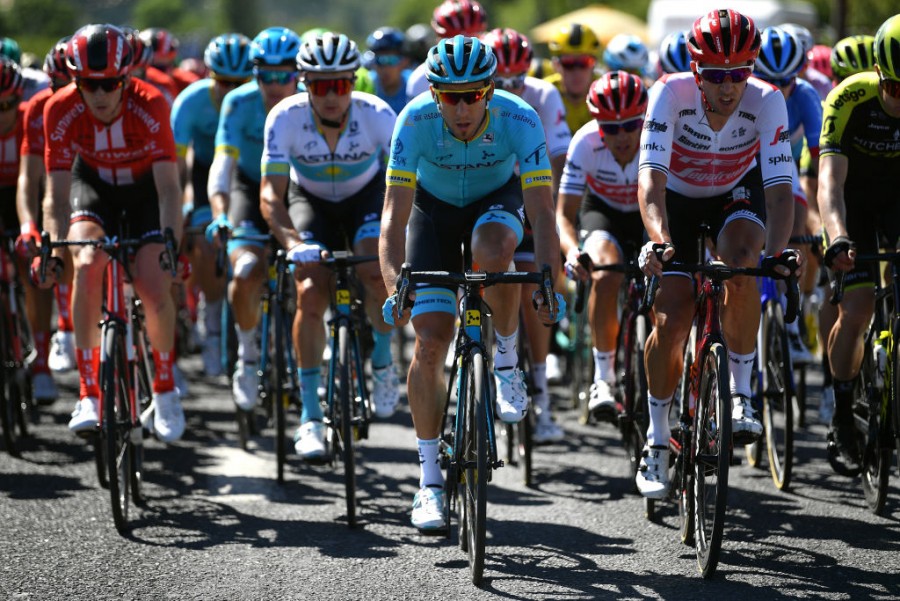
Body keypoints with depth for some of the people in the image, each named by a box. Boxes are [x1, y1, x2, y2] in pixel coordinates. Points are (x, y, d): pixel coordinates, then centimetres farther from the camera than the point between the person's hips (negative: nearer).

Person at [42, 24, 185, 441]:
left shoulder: (150, 105, -31)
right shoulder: (61, 111, -26)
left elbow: (168, 188, -32)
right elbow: (57, 193, -23)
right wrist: (54, 244, -39)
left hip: (145, 189, -1)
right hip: (94, 184, 1)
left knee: (155, 290, -16)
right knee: (87, 263, -28)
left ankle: (165, 389, 11)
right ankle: (89, 393, -23)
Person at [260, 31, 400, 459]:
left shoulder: (377, 115, -29)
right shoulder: (286, 118, -28)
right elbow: (271, 194, -27)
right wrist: (292, 242, -44)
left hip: (366, 196, 0)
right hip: (310, 200, 0)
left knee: (377, 271, -28)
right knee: (311, 294, -19)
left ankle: (382, 361, 2)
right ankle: (310, 417, -11)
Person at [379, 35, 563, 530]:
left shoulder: (519, 120, -32)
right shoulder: (415, 120, -31)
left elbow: (542, 212, -33)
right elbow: (395, 213, -33)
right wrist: (394, 286, -46)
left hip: (496, 201, 0)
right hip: (434, 207, 0)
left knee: (491, 254, -38)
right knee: (430, 344, -10)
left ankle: (506, 363, -11)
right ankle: (430, 479, 1)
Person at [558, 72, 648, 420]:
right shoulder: (585, 143, -29)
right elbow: (564, 214, -25)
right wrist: (573, 250, -46)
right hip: (603, 211, -1)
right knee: (606, 273, -32)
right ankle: (603, 377, -22)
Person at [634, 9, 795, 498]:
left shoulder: (767, 102, -29)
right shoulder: (671, 94, -31)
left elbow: (779, 188, -34)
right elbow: (651, 177, -38)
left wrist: (778, 250, -51)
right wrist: (658, 239, -56)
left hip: (738, 193, 0)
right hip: (679, 198, 0)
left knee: (740, 268, -33)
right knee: (670, 322, -11)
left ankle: (741, 394, -16)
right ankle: (657, 440, 8)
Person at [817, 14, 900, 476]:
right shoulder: (850, 99, -31)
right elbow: (830, 178, -38)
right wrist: (837, 238, -55)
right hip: (855, 200, -2)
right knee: (857, 308, -15)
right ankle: (842, 419, 1)